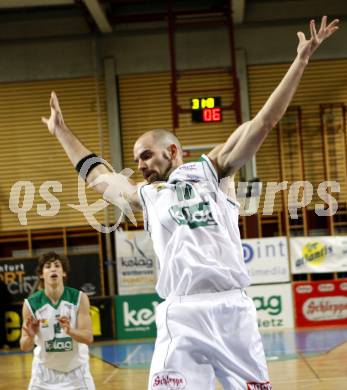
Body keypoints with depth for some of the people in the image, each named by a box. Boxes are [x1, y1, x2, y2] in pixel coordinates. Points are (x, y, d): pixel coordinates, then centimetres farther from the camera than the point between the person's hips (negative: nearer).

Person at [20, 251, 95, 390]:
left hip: (76, 369, 0)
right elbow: (24, 347, -8)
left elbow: (88, 337, -16)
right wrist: (30, 336, -32)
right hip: (45, 371, 0)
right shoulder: (31, 304, -12)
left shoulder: (79, 298, -12)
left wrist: (70, 331, -37)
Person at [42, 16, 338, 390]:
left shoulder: (211, 170, 13)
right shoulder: (145, 196, 22)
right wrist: (61, 130, 47)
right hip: (180, 317, 2)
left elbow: (263, 121, 8)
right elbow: (97, 176, 38)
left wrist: (301, 59, 5)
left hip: (231, 308, -2)